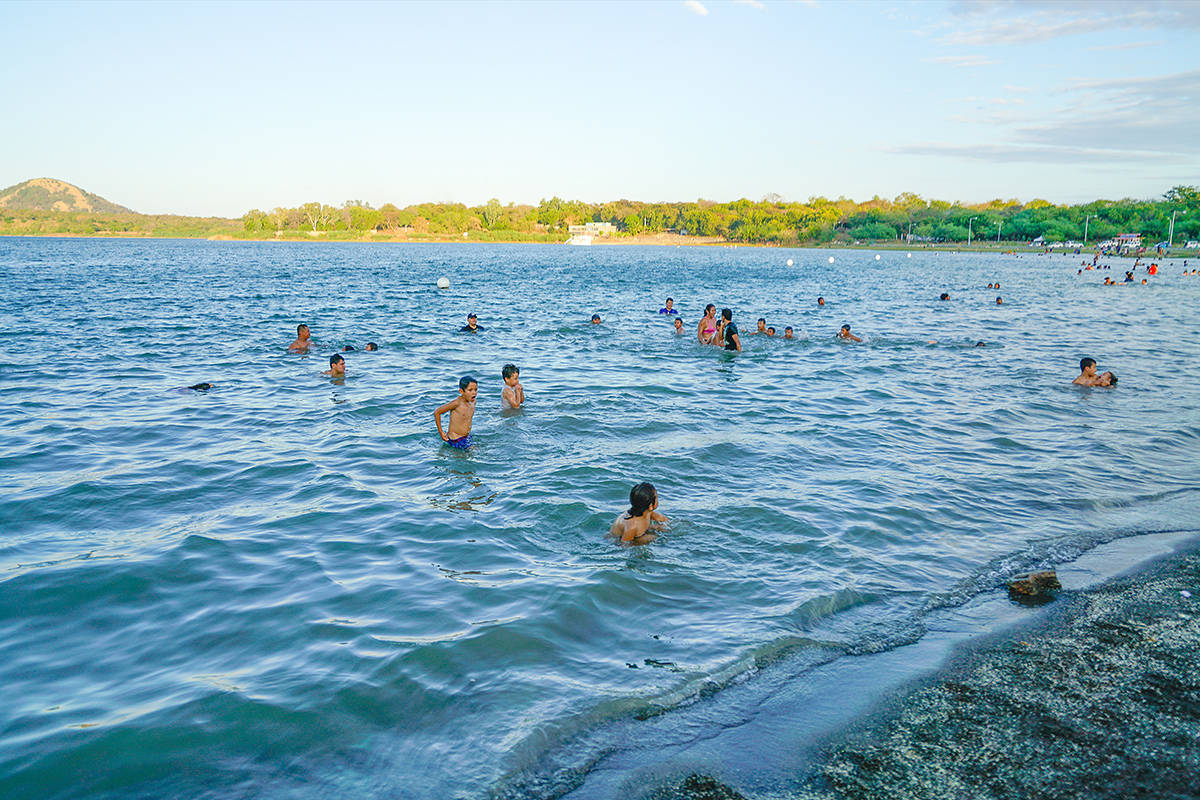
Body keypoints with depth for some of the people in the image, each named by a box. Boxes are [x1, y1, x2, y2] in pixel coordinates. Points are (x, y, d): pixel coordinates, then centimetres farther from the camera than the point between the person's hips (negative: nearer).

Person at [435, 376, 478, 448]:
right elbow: (437, 412, -16)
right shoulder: (457, 403, -22)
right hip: (456, 440, -8)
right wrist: (440, 432, -11)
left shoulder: (473, 402, 1)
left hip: (467, 437, 8)